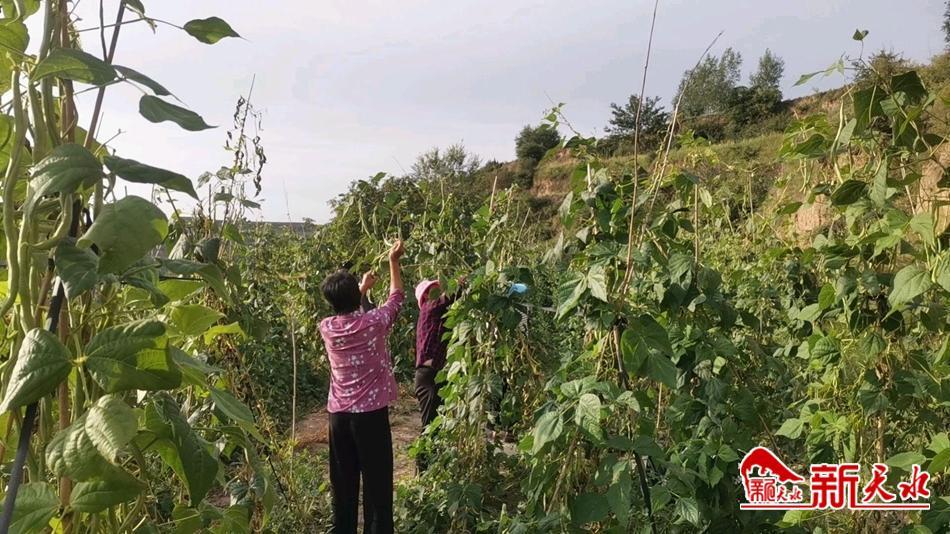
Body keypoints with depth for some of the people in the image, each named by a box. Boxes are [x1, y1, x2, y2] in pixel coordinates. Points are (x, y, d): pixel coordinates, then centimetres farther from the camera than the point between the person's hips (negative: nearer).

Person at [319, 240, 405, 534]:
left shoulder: (327, 328, -1)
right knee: (376, 482, 3)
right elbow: (396, 298, 8)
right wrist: (393, 260, 17)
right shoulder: (373, 322, -12)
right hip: (371, 413, -4)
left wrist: (362, 288, 33)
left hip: (339, 415, 5)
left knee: (343, 482, 13)